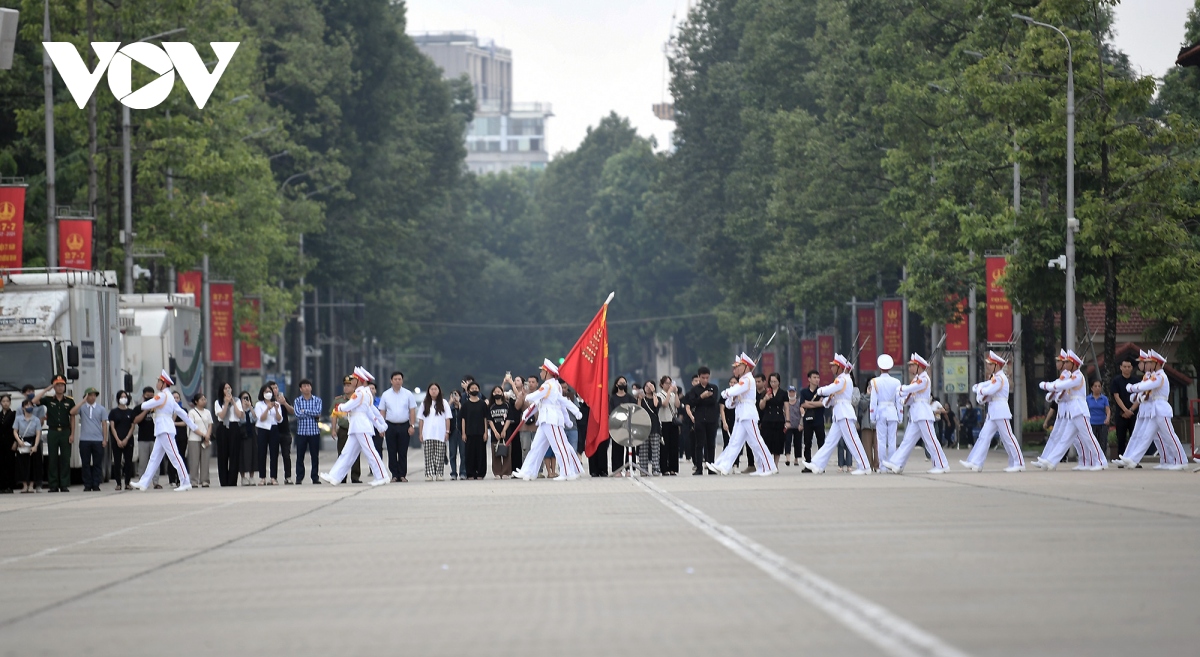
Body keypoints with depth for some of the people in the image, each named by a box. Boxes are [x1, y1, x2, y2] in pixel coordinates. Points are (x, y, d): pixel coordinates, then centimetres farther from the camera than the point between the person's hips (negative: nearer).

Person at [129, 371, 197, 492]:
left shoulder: (162, 395, -12)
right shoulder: (169, 397, 18)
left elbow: (145, 406, -15)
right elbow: (181, 412, 20)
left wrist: (144, 405, 10)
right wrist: (193, 426, 24)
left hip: (165, 430, -10)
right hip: (162, 431, 10)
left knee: (174, 457, -9)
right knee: (154, 458, 9)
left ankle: (185, 483, -10)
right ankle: (143, 483, 10)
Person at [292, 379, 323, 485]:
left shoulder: (317, 400, 5)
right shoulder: (297, 401, 4)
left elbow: (318, 412, -11)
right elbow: (298, 414, -11)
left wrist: (304, 411, -10)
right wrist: (313, 415, -9)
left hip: (314, 432, 0)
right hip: (301, 431, 0)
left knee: (315, 456, 3)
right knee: (300, 456, 1)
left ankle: (315, 477, 9)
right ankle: (299, 478, 7)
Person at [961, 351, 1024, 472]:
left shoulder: (1000, 378, -13)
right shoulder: (995, 378, 18)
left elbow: (988, 391, -22)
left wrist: (980, 390, -2)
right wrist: (978, 388, -7)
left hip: (1001, 412, -10)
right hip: (993, 413, 10)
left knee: (1008, 437, -5)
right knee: (984, 436, 3)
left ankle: (1019, 463, 1)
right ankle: (975, 463, 0)